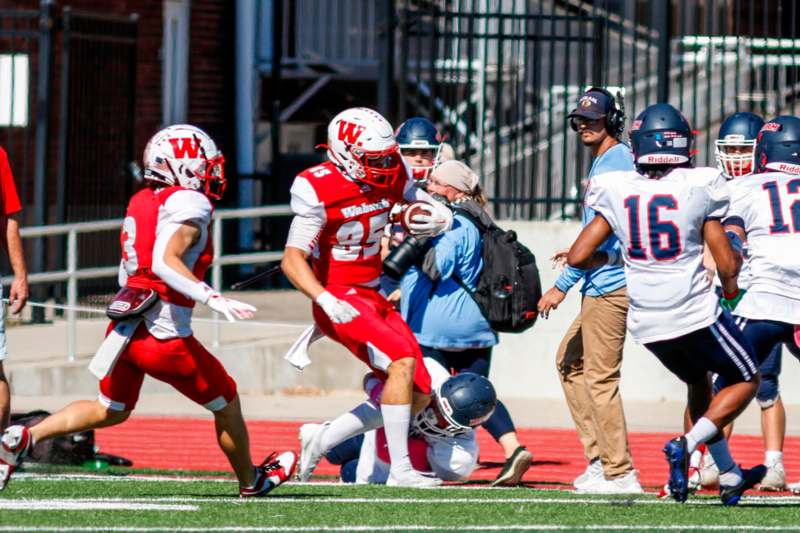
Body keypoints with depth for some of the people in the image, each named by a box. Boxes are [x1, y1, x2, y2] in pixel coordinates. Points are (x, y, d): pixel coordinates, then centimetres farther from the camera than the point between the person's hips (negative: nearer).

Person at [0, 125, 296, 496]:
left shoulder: (141, 202, 11)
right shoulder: (189, 205, -13)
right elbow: (164, 262, -27)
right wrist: (214, 300, -33)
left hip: (125, 326, 7)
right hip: (164, 337, -7)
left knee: (109, 412, 24)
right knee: (226, 404, 15)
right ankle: (251, 480, 31)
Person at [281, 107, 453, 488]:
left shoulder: (391, 178, 1)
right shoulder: (320, 192, -19)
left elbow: (443, 215, 9)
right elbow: (292, 259, -24)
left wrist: (436, 221, -16)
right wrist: (326, 301, -39)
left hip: (373, 297, 8)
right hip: (340, 300, -8)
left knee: (419, 394, 5)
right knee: (402, 360, -26)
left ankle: (321, 440, 17)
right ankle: (400, 469, -22)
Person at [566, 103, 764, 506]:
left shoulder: (617, 192, -2)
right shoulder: (698, 188, -10)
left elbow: (578, 257, -2)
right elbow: (727, 264, -7)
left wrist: (613, 258, 19)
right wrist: (730, 287, 15)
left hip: (645, 320, 4)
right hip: (695, 312, -4)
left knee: (698, 381, 29)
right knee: (746, 380, 16)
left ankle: (729, 476, 31)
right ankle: (687, 445, -7)